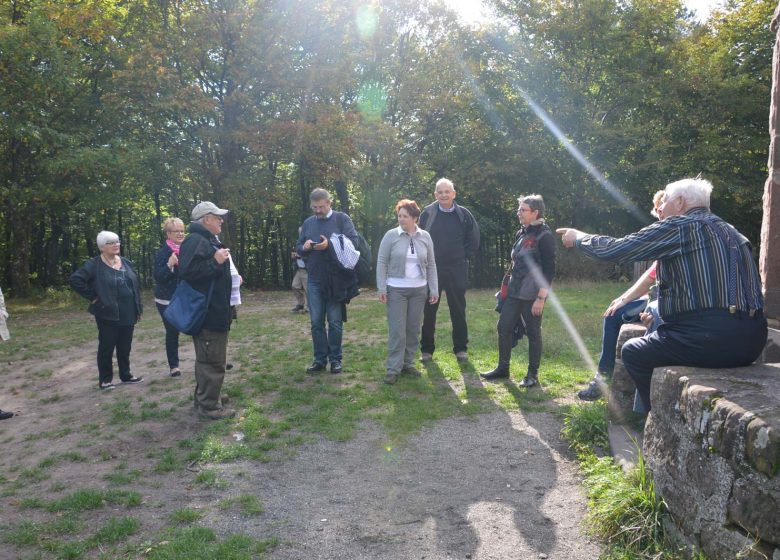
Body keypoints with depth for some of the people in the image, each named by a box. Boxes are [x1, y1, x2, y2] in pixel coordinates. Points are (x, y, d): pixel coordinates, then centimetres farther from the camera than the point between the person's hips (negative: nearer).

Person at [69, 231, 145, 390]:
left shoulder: (126, 263, 10)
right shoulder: (94, 265, -8)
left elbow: (136, 285, 14)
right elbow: (75, 279, -15)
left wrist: (139, 308, 10)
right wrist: (92, 296, -13)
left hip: (128, 314, 5)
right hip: (108, 314, -5)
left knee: (125, 347, 13)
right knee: (107, 347, 3)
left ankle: (125, 375, 25)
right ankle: (105, 379, 13)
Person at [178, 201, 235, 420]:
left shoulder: (209, 241, 18)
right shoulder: (195, 241, -17)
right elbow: (187, 272, -28)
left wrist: (232, 277, 19)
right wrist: (215, 261, -27)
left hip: (215, 311, 11)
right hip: (207, 313, -11)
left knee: (208, 359, 18)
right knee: (212, 361, -5)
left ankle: (204, 398, 29)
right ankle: (209, 406, 4)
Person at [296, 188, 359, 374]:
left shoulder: (342, 219, 0)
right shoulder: (308, 223, 14)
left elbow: (353, 241, -11)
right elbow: (298, 247, 17)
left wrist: (330, 245, -21)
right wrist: (304, 247, -7)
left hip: (336, 280, -4)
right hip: (314, 280, 4)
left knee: (335, 322, 3)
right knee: (316, 322, 7)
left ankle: (335, 359, 14)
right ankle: (320, 359, 16)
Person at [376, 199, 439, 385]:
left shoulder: (425, 237, 4)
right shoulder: (391, 236, -5)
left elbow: (431, 265, 8)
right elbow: (382, 263, -4)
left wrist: (434, 290, 5)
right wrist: (381, 289, -10)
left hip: (419, 290, 3)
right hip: (396, 290, -3)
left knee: (413, 328, 9)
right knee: (397, 330, -4)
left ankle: (408, 363, 22)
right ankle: (393, 369, 2)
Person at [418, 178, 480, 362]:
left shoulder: (463, 214, -2)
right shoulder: (428, 213, -2)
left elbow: (474, 238, 7)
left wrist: (464, 256, 4)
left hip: (457, 270, 0)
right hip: (432, 269, 0)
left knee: (458, 310, 9)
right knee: (429, 310, 5)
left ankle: (461, 348, 20)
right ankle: (427, 349, 17)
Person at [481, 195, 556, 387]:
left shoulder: (544, 237, -12)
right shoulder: (521, 233, 12)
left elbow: (549, 271, -14)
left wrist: (541, 298, -18)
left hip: (532, 296, -8)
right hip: (514, 292, 8)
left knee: (533, 333, 3)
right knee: (504, 327, 8)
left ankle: (533, 375, 15)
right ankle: (502, 369, 22)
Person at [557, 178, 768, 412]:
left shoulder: (679, 226, -5)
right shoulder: (731, 231, 19)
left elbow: (614, 249, -4)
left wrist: (578, 237, 14)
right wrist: (658, 306, 32)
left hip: (710, 337, -8)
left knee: (633, 351, 12)